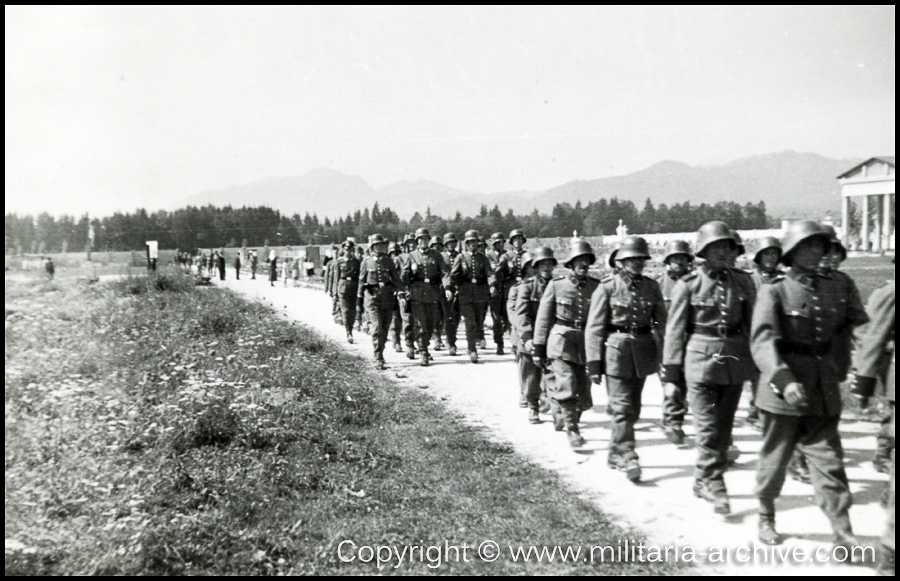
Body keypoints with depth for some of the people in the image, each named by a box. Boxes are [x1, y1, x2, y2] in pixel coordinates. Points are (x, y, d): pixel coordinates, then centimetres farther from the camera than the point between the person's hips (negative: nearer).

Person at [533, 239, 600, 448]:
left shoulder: (596, 287, 4)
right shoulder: (556, 285, -1)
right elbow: (543, 318, 3)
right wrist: (539, 349, 2)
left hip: (586, 344, 3)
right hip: (561, 342, -3)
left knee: (583, 391, 6)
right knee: (567, 386, -11)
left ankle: (562, 416, 31)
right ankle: (572, 431, 1)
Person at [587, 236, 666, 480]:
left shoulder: (652, 287, 7)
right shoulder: (608, 286, -4)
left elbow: (661, 323, 11)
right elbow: (594, 327, -5)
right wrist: (594, 362, -9)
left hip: (643, 352, 5)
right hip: (616, 350, -5)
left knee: (633, 407, 12)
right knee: (622, 407, -9)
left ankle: (615, 453, 26)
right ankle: (628, 457, -6)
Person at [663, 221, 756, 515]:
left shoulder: (742, 281, 6)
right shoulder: (688, 284, -3)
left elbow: (753, 323, 13)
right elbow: (675, 330, -1)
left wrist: (758, 364, 12)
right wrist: (670, 373, -2)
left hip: (735, 360, 4)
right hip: (701, 359, -4)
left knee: (724, 427, 11)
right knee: (709, 427, -6)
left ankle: (703, 481, 26)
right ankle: (714, 485, 5)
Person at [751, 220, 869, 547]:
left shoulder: (835, 290, 9)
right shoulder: (774, 292, -8)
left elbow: (860, 322, 12)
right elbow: (762, 341, -20)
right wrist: (784, 379, -34)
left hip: (824, 389, 4)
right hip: (782, 389, -4)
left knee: (829, 460, 4)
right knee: (775, 458, 11)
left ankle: (843, 533, 9)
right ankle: (766, 517, 32)